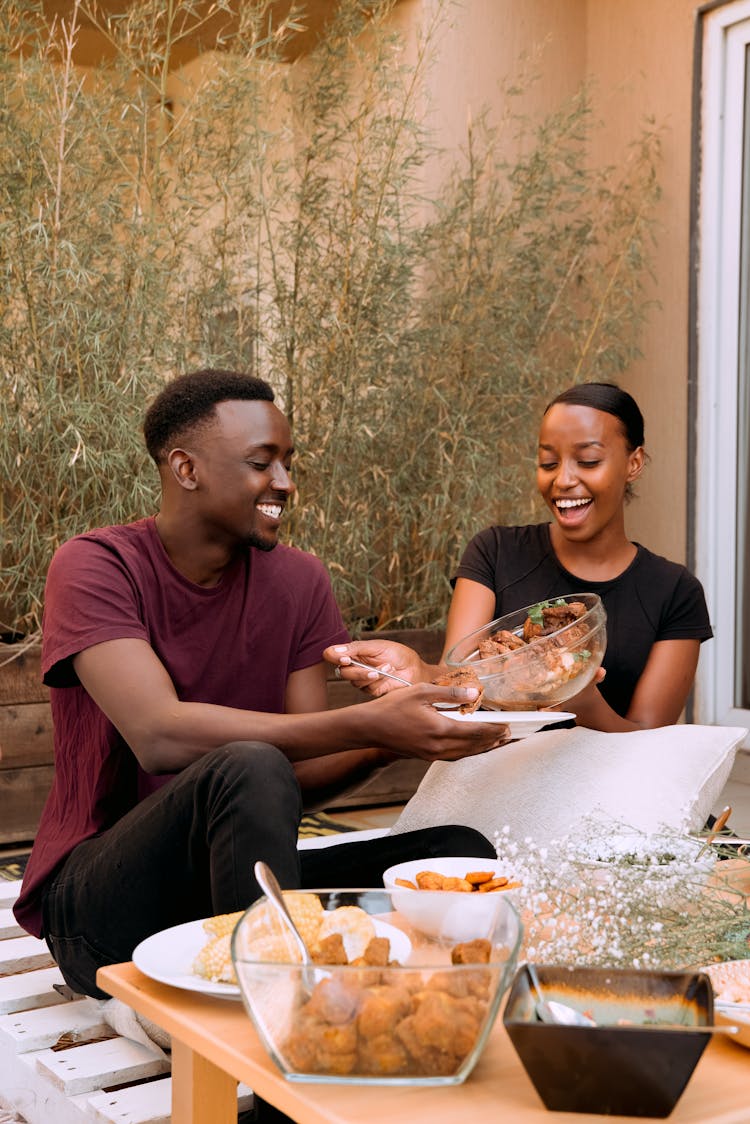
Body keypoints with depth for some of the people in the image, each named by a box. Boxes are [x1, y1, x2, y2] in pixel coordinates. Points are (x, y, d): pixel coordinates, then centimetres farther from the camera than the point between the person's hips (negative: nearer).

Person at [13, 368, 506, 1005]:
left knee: (461, 852, -17)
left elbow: (306, 769, 1)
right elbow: (159, 736, -27)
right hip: (96, 902, -5)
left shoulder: (298, 581, 5)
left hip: (243, 875, 5)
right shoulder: (96, 567, -11)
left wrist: (396, 738, -21)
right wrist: (368, 725, -31)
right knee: (248, 769, -36)